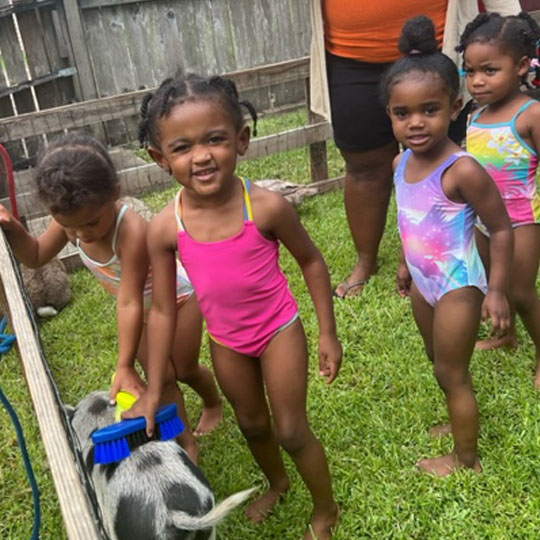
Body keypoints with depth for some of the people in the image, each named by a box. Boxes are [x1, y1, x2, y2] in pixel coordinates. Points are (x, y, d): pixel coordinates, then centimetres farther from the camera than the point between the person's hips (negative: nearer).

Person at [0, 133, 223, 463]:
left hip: (177, 297, -5)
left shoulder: (133, 231, -44)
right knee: (161, 378, 5)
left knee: (185, 370, 15)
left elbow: (130, 303, -40)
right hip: (143, 306, 5)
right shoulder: (72, 220, -24)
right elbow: (35, 257, -7)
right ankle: (186, 443, 23)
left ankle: (214, 403, 48)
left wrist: (125, 366, -34)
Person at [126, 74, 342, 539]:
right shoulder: (166, 228, -21)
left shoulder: (266, 207, -28)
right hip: (225, 341, 3)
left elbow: (311, 261, -10)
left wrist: (328, 333, -6)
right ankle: (277, 482, 56)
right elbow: (163, 310, -10)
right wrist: (153, 391, -5)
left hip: (279, 331, -3)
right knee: (252, 425, 24)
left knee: (292, 431, 9)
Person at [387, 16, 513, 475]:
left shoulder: (462, 170, -28)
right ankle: (461, 422, 50)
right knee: (442, 364, 25)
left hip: (458, 286, -7)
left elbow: (501, 229, -20)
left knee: (452, 373, 8)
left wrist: (496, 291, -18)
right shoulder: (402, 163, -4)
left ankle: (466, 459, 29)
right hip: (424, 284, 8)